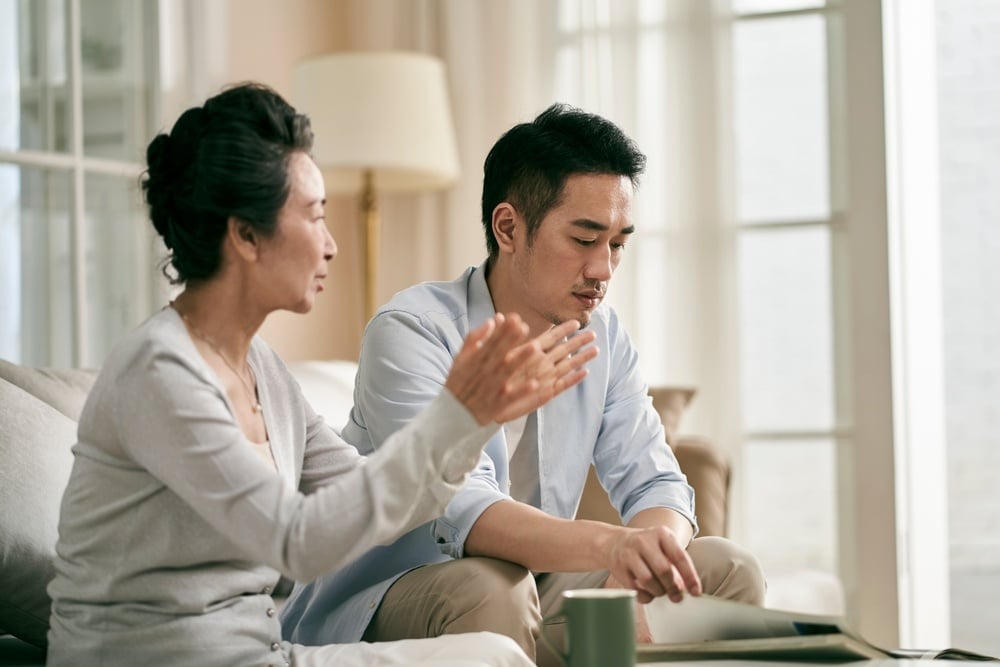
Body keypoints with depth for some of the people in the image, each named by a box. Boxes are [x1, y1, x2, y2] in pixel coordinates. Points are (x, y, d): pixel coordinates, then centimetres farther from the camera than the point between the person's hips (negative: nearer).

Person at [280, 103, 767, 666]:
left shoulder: (604, 337, 4)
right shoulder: (412, 334, -18)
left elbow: (657, 483, -2)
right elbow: (459, 509, -33)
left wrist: (640, 567, -28)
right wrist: (609, 544, -51)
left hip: (533, 592, 6)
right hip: (378, 609, -6)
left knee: (728, 569, -7)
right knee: (490, 587, -38)